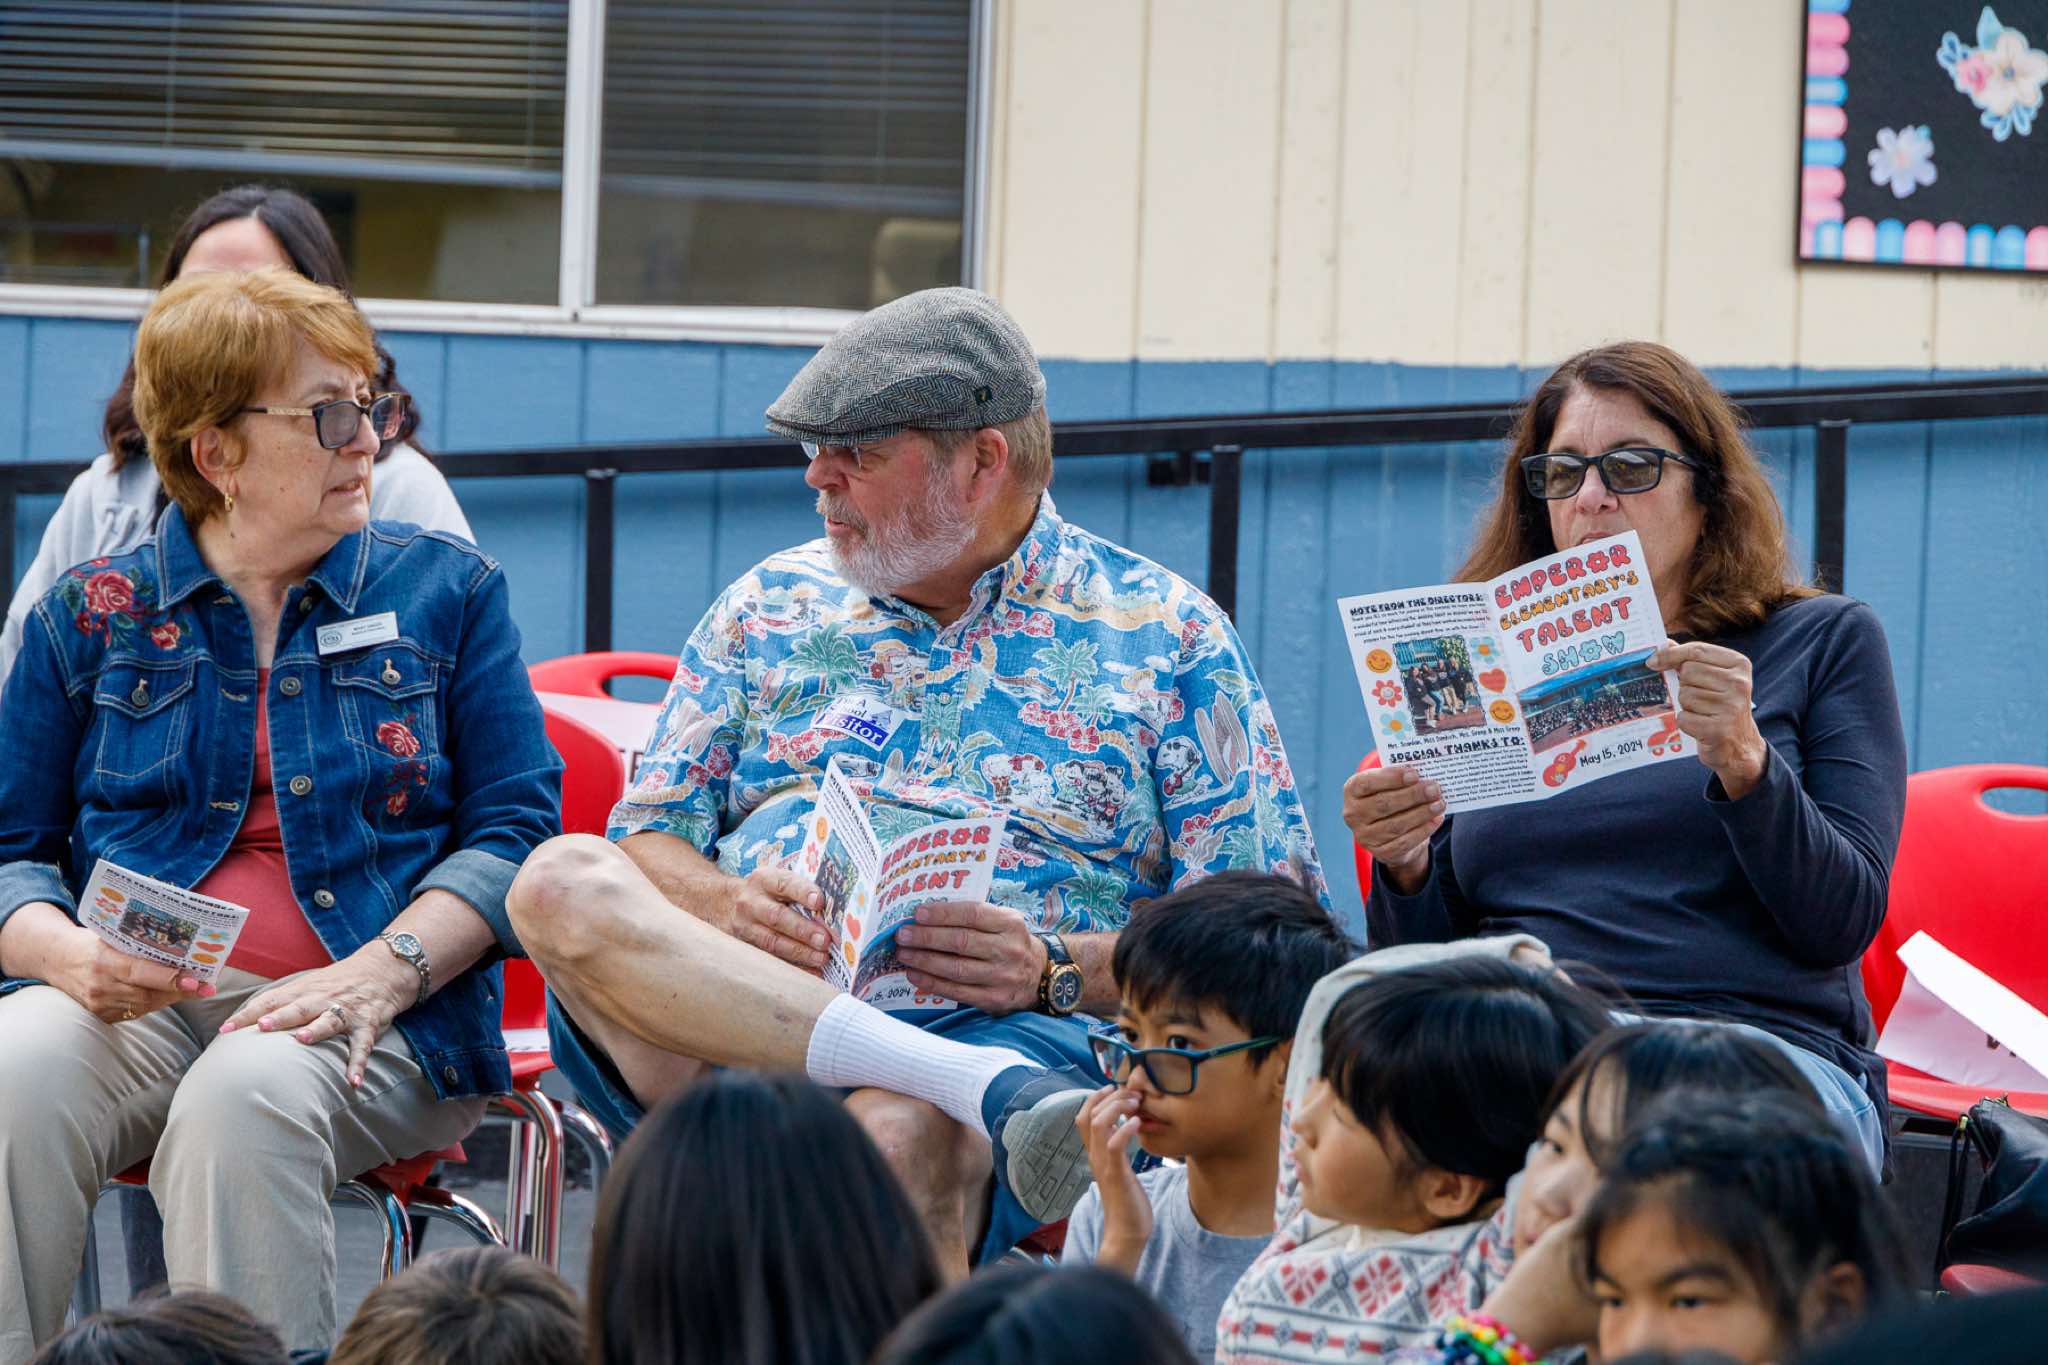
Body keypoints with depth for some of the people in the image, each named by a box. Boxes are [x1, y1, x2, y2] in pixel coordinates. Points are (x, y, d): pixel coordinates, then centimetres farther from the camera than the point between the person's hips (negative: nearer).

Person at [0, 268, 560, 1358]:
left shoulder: (446, 591, 14)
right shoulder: (91, 614, 15)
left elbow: (516, 826, 6)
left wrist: (384, 971, -12)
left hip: (371, 1015, -1)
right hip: (138, 1008, 1)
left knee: (242, 1098, -36)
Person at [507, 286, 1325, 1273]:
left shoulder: (1167, 636, 11)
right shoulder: (768, 606, 23)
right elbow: (650, 838, 19)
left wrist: (1059, 970, -11)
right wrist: (729, 909, -5)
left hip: (1021, 1029, -5)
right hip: (726, 1016, 5)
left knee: (899, 1133, -43)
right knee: (562, 881, -29)